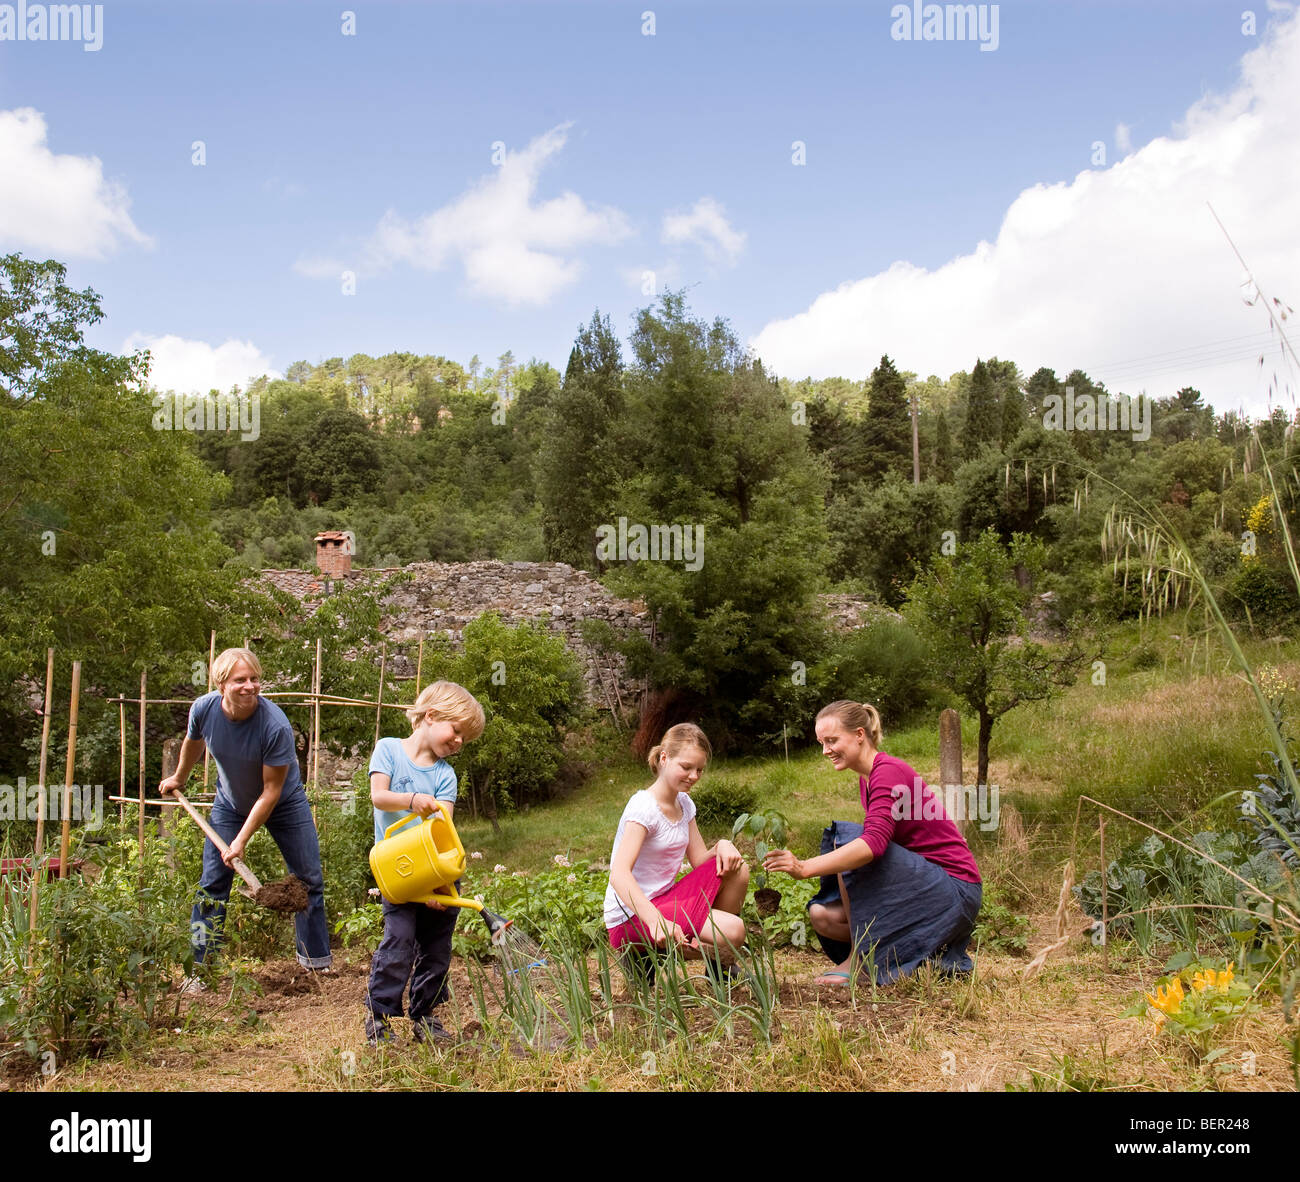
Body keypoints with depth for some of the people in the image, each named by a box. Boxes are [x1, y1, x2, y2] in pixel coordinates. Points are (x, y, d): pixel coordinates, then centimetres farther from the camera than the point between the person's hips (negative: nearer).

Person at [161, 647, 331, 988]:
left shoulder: (275, 725, -35)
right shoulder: (204, 709, -23)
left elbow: (271, 791, -27)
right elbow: (193, 743, 4)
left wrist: (241, 840, -26)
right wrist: (178, 778, 21)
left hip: (283, 803, -2)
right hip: (230, 803, 3)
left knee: (308, 880, -1)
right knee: (212, 885, -1)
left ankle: (317, 961, 15)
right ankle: (197, 969, 10)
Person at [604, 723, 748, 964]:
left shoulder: (684, 804, 9)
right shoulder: (643, 807, -19)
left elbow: (700, 861, 11)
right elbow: (619, 874, -31)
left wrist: (722, 846, -13)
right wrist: (656, 921, -46)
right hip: (631, 917, -9)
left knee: (737, 870, -3)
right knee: (733, 931, -23)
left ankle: (719, 970, 8)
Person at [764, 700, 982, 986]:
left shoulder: (889, 772, -18)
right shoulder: (867, 778, 11)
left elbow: (874, 843, -32)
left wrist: (806, 868, -39)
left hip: (955, 892, -9)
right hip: (916, 887, 9)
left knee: (845, 836, -22)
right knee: (822, 915, -3)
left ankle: (859, 959, -14)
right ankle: (930, 956, 6)